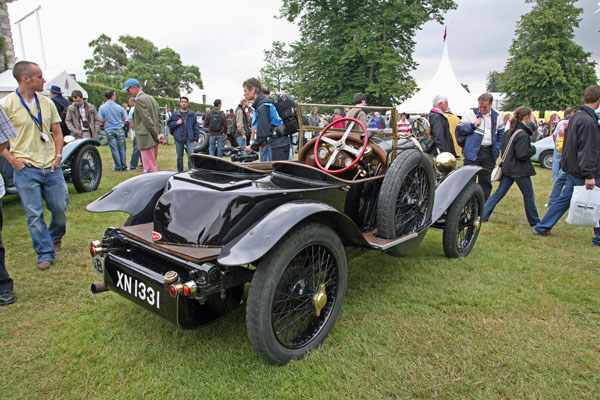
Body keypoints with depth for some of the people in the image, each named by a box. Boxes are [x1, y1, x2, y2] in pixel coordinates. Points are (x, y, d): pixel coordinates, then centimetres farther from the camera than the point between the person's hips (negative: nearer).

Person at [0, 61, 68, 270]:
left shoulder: (47, 103, 7)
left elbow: (57, 132, 14)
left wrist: (58, 155, 3)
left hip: (51, 167, 4)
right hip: (26, 169, -3)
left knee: (60, 208, 9)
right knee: (34, 215, 0)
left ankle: (55, 237, 37)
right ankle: (45, 254, 10)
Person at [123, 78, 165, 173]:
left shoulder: (140, 100, -11)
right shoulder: (151, 98, 17)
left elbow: (147, 120, -17)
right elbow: (159, 118, 14)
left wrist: (157, 136, -13)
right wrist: (161, 134, 5)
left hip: (147, 139, -9)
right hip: (154, 139, 9)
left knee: (150, 169, -7)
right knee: (153, 166, 15)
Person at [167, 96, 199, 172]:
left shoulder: (192, 114, 5)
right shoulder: (175, 114, 6)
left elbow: (196, 128, 4)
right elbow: (169, 123, 9)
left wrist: (196, 139, -1)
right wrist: (176, 123, -10)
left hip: (189, 139, -1)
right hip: (178, 139, 1)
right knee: (179, 157, 10)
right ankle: (180, 172, 21)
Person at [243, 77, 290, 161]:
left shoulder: (262, 107, -16)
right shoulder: (267, 101, 14)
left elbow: (263, 131, -19)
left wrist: (253, 147, -7)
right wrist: (264, 141, 17)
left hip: (278, 146, -10)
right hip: (282, 143, 10)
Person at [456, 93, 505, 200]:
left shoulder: (496, 116, 10)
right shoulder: (471, 113, -1)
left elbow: (501, 133, 21)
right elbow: (459, 129, -2)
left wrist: (497, 148, 10)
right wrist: (473, 125, -15)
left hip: (489, 153, 4)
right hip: (473, 151, -4)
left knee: (486, 181, 11)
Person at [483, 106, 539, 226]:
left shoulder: (509, 132, 8)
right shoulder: (523, 134, -19)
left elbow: (503, 149, 16)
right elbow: (522, 155, -21)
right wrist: (533, 149, -6)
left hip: (507, 168, 8)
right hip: (519, 170, -7)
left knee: (499, 193, 8)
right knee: (528, 195, 8)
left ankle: (483, 215, 1)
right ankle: (534, 221, 22)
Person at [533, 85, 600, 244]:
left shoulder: (576, 116, 11)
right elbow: (587, 151, -23)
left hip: (572, 169, 9)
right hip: (582, 172, -9)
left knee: (564, 199, 15)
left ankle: (542, 228, 17)